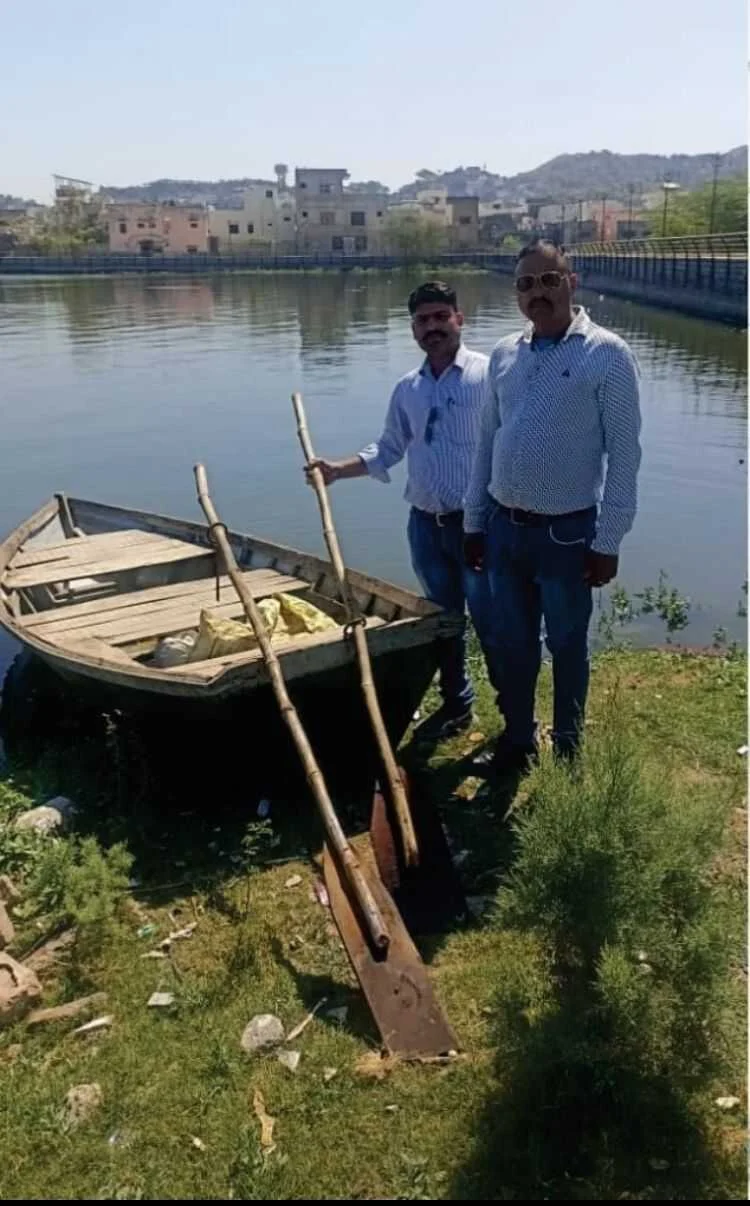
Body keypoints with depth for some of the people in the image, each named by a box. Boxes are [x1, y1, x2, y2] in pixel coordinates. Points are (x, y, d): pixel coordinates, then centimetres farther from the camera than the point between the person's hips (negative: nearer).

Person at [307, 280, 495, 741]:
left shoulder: (488, 374, -8)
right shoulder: (407, 388, 10)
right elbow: (388, 450, 17)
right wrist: (337, 469, 3)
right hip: (425, 524, 6)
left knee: (491, 623, 2)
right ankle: (456, 704, 34)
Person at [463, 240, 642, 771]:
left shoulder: (608, 354, -9)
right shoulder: (504, 355, 6)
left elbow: (624, 454, -9)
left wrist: (608, 541, -12)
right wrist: (474, 523, 11)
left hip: (566, 533, -4)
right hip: (504, 527, 5)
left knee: (567, 647, 12)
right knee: (512, 644, 16)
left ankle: (567, 748, 32)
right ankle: (518, 738, 35)